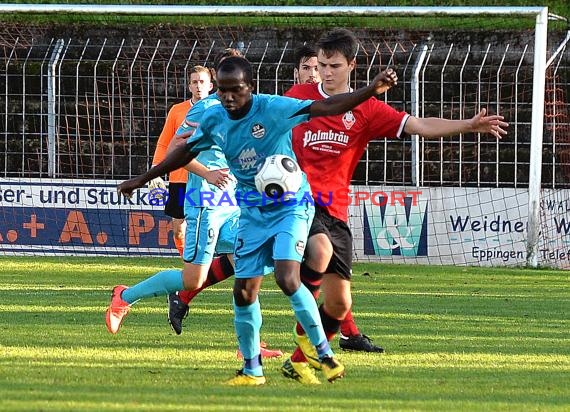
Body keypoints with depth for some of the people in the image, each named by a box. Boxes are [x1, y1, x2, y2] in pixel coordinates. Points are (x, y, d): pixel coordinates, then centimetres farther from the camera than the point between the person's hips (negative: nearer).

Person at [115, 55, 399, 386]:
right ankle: (252, 369, 18)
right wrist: (142, 180, 18)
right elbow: (186, 153, 13)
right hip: (252, 211, 5)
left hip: (290, 206, -5)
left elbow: (327, 107, -27)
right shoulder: (214, 119, -4)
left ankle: (325, 355, -10)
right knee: (244, 291, 2)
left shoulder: (273, 108, -20)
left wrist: (371, 90, -40)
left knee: (288, 279, -24)